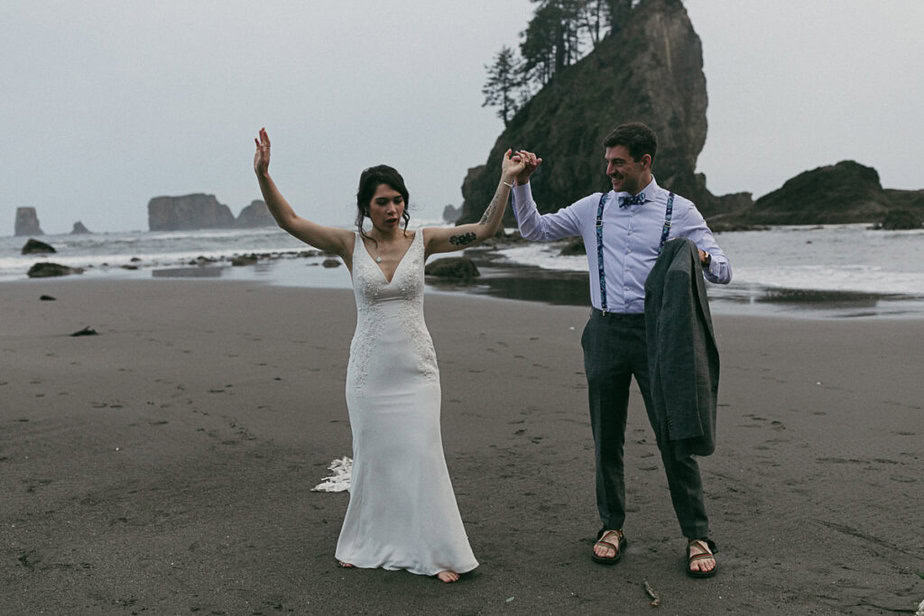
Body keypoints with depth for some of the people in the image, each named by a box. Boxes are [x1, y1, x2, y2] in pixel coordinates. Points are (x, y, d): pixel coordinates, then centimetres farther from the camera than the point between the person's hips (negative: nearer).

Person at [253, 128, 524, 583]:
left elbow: (484, 230, -4)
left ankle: (436, 551, 14)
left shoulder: (421, 241, -1)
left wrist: (506, 180, -12)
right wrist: (263, 175, -17)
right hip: (369, 370, 1)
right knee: (371, 458, 12)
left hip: (416, 371, 0)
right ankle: (369, 544, 32)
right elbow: (289, 221, -5)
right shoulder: (350, 245, -1)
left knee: (421, 456, -1)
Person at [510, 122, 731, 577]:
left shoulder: (679, 210, 2)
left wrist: (703, 258, -24)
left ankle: (697, 537, 14)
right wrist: (521, 183, 3)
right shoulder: (593, 208, 10)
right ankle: (611, 527, 26)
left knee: (674, 436, 0)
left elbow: (723, 270, -1)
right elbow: (533, 228, 16)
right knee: (606, 437, 10)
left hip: (657, 332, -3)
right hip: (606, 331, 3)